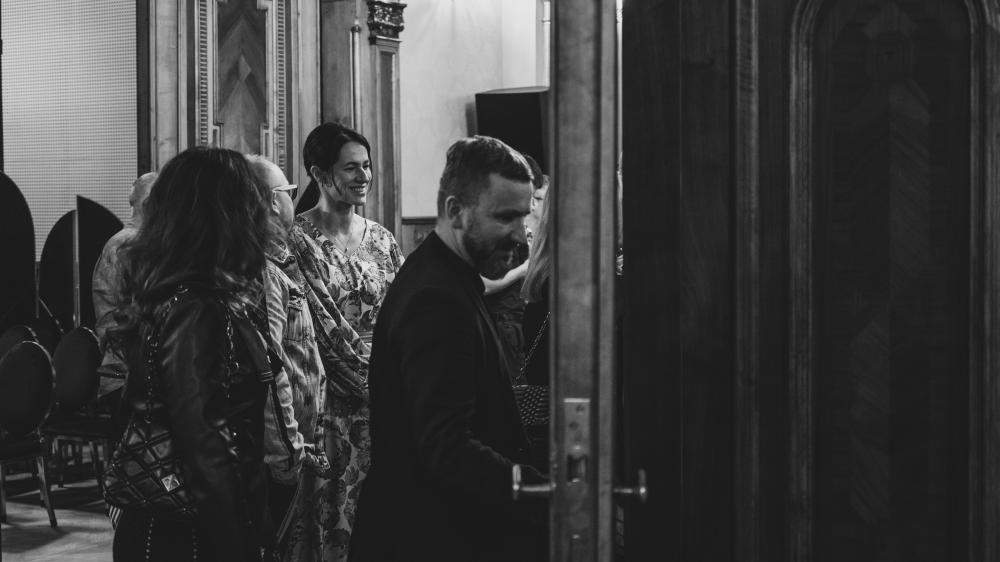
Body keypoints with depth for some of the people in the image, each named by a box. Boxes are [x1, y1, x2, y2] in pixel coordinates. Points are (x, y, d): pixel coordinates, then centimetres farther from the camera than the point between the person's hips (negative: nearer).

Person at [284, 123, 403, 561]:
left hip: (382, 398, 5)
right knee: (331, 510, -2)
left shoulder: (380, 239, 11)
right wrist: (369, 379, -12)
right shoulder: (299, 241, -7)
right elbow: (323, 325, -11)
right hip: (330, 399, -5)